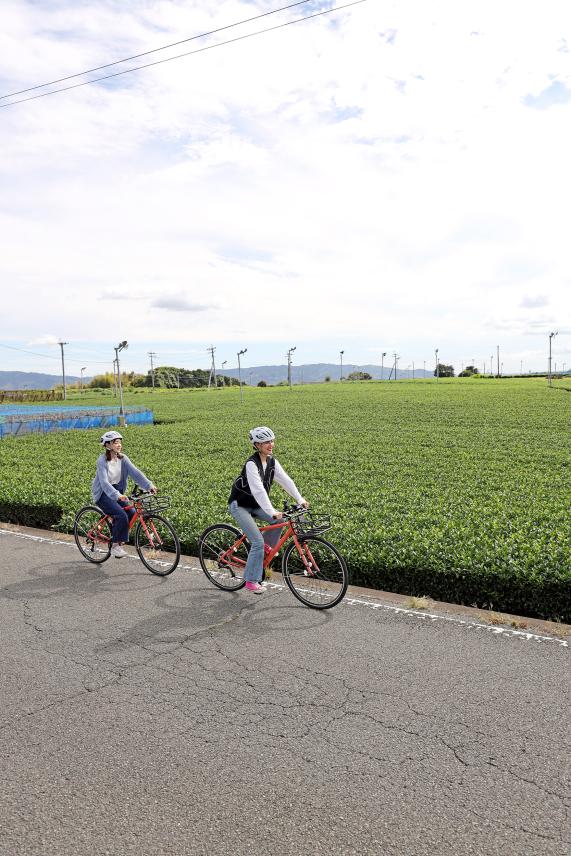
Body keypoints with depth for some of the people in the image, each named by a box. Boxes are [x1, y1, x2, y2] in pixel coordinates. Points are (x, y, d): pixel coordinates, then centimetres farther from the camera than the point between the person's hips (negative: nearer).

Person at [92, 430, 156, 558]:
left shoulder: (122, 458, -2)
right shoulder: (102, 460, -18)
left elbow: (135, 472, -13)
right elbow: (104, 482, -30)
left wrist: (150, 486, -27)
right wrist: (117, 495, -45)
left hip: (117, 491, 6)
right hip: (103, 493, -6)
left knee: (131, 512, -14)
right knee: (122, 515, -24)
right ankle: (115, 546, -8)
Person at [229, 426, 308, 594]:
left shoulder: (272, 462, -3)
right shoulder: (251, 464, -26)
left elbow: (285, 480, -6)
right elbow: (258, 490, -35)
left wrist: (300, 500, -16)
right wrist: (272, 512, -41)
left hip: (255, 504, 7)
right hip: (239, 505, -7)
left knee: (280, 520, -15)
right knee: (258, 541, -16)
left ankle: (267, 544, 11)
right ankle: (251, 581, -3)